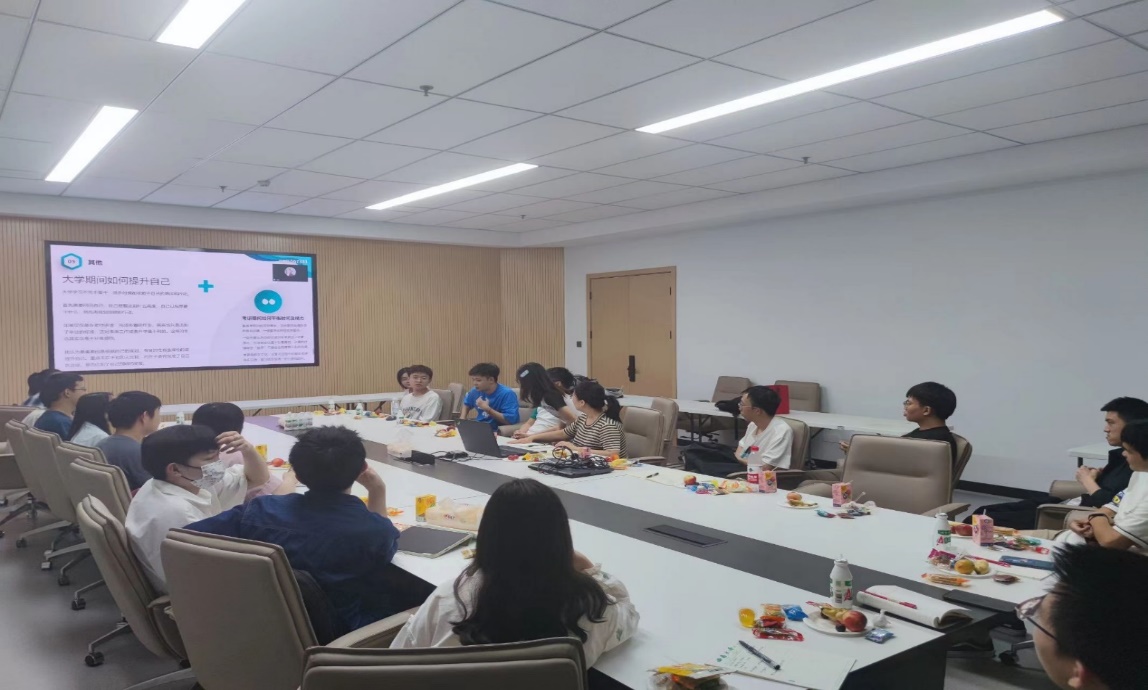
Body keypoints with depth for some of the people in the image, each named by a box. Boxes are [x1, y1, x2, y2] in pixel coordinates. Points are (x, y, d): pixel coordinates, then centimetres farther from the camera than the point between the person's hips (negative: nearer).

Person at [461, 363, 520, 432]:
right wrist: (462, 419, 9)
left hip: (498, 432, -7)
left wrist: (488, 409, -23)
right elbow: (466, 404, 28)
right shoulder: (476, 391, 5)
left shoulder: (507, 394, -17)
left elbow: (511, 420, -26)